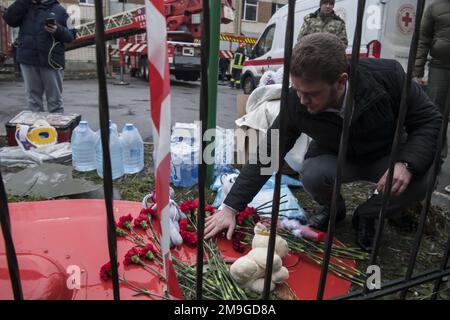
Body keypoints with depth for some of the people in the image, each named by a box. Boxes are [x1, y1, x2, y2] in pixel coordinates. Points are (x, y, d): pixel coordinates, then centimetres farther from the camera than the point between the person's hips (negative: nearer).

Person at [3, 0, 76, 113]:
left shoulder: (59, 10, 7)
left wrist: (58, 30, -16)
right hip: (28, 59, 3)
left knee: (55, 100, 1)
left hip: (51, 60, -2)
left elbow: (70, 35, 4)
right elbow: (9, 19, -1)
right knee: (33, 99, 8)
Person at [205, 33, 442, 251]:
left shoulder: (388, 75, -31)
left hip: (386, 156, 0)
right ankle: (333, 210, 5)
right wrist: (231, 207, -23)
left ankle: (366, 216, 3)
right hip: (335, 158, 0)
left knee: (417, 183, -29)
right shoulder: (296, 103, -28)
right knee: (312, 176, -31)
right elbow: (267, 154, -22)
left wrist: (406, 163, -38)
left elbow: (430, 120, -18)